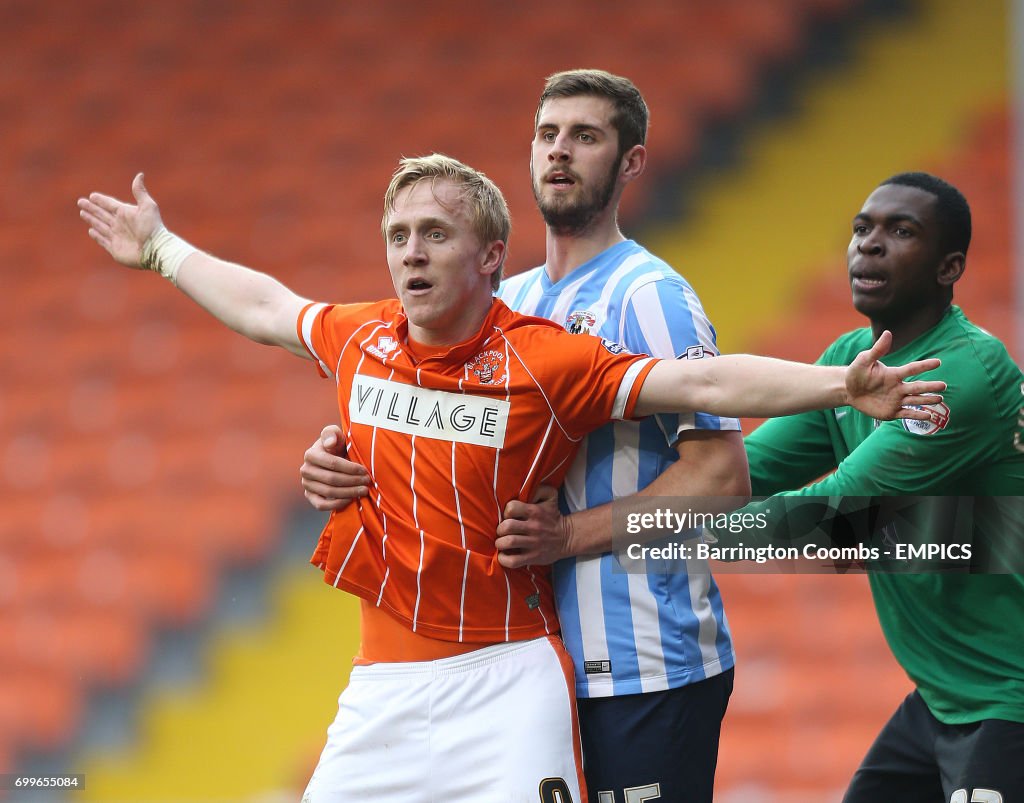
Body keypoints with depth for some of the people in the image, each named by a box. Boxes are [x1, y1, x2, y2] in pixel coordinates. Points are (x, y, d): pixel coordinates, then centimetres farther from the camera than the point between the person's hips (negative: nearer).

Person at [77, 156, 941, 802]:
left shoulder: (546, 360, -10)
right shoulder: (359, 338, 4)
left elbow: (705, 383, -15)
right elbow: (262, 304, 25)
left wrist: (843, 386, -26)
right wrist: (161, 248, 39)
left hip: (505, 677, -4)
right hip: (384, 676, 5)